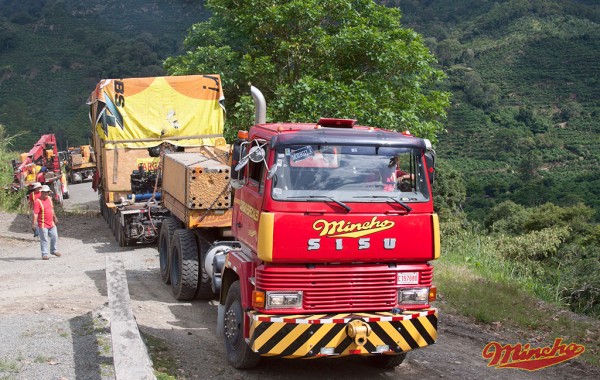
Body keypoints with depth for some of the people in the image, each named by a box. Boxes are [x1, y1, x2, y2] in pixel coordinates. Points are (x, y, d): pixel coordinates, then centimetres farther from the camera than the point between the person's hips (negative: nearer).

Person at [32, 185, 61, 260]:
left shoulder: (49, 198, 9)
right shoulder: (37, 202, -15)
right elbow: (35, 213, -22)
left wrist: (55, 217, 30)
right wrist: (34, 223, -29)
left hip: (51, 223, 7)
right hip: (43, 225, -7)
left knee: (54, 237, 14)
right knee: (44, 240, -1)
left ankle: (53, 251, 33)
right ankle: (44, 254, 7)